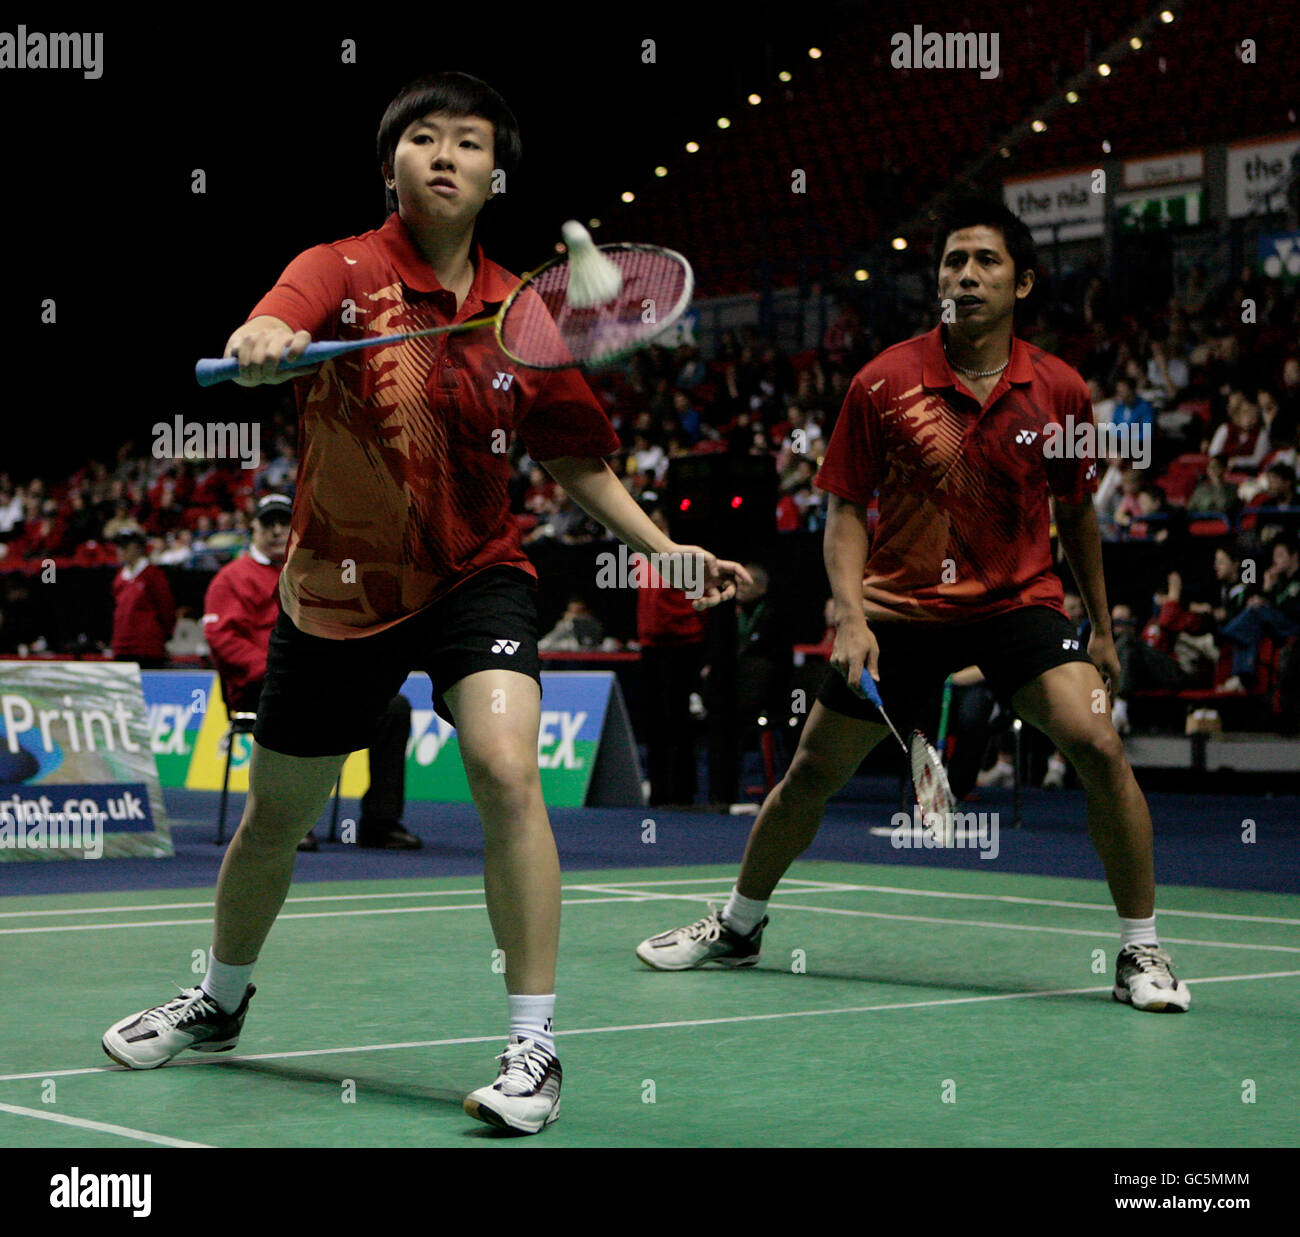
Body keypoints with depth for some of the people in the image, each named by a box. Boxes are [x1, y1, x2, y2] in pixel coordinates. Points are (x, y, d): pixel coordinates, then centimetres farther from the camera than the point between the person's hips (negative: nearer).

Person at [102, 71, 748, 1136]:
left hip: (475, 577, 1)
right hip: (339, 588, 0)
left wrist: (665, 549, -1)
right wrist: (259, 346, -57)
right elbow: (269, 335, -33)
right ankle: (221, 1000, 43)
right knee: (278, 814, 14)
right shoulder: (342, 271, -11)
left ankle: (533, 1049, -14)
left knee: (508, 774, -24)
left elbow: (577, 459, 8)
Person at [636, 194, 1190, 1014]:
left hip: (1020, 602, 0)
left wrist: (1102, 628, 15)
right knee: (813, 770, 6)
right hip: (902, 609, 0)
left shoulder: (1060, 391, -4)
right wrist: (851, 612, -16)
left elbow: (1076, 512, 11)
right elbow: (847, 509, -1)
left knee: (1098, 744, -22)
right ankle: (740, 927, 31)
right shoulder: (885, 383, -8)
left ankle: (1141, 951, -8)